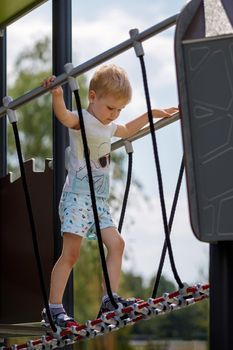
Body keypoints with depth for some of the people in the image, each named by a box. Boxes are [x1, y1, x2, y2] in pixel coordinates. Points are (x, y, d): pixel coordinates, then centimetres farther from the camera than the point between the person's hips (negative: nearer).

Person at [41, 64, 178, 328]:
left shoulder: (108, 126, 19)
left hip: (99, 200, 8)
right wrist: (57, 96, -51)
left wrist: (153, 113, 42)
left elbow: (127, 130, 42)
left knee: (116, 243, -5)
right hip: (77, 197, -8)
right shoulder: (82, 121, -8)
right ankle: (53, 309, -12)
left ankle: (110, 298, -4)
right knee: (71, 252, -13)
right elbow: (64, 117, -32)